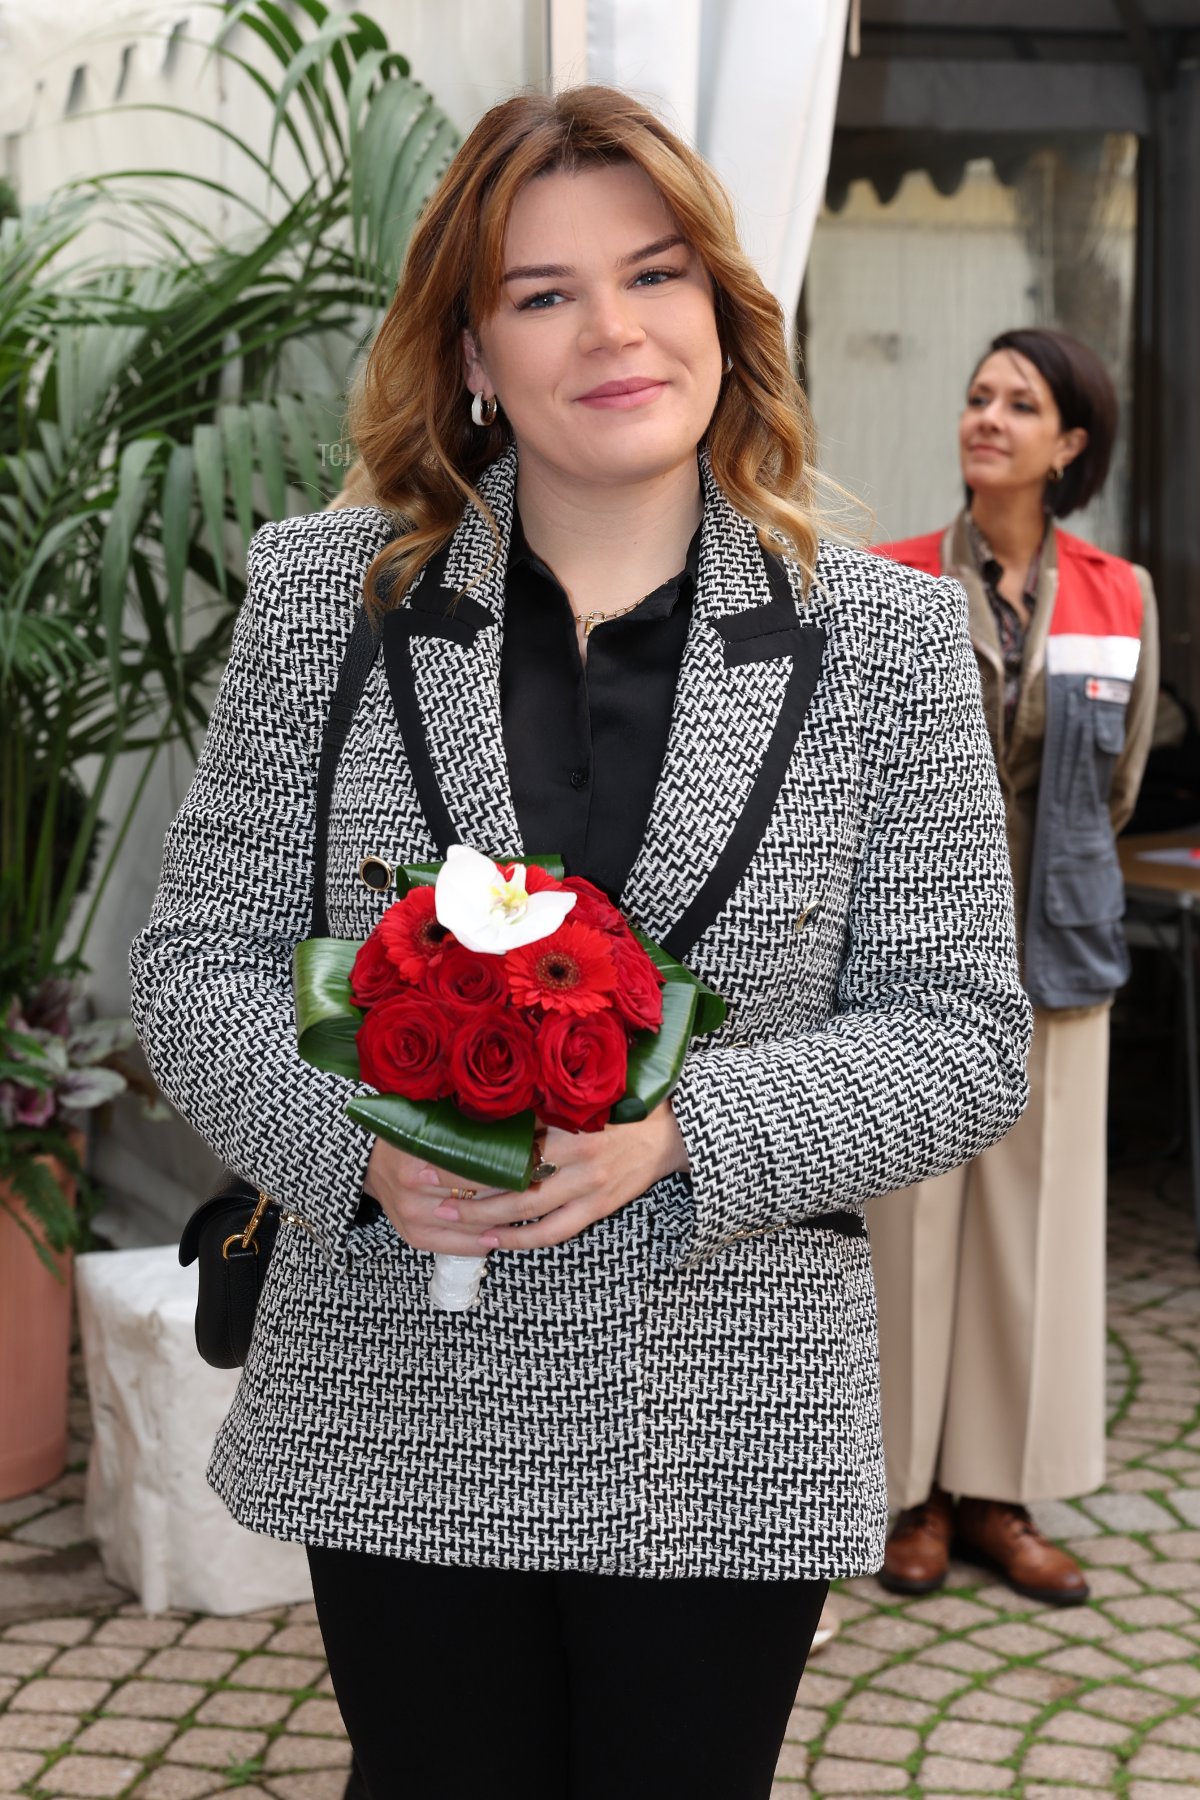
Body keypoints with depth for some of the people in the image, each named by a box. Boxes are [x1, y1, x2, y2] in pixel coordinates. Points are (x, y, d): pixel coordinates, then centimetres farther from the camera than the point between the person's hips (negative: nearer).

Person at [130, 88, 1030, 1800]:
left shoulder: (887, 636, -1)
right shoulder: (326, 596, 1)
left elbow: (964, 1033, -3)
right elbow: (198, 961, 3)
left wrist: (677, 1130, -18)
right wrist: (363, 1145, -17)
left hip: (723, 1440, 0)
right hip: (395, 1414, 1)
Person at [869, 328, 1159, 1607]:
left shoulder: (1119, 601, 4)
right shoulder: (891, 585, -3)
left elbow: (1116, 780, 15)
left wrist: (1050, 871, 13)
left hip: (1053, 950, 3)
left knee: (1035, 1215, 7)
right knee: (913, 1211, 2)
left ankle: (999, 1495, 19)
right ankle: (916, 1490, 15)